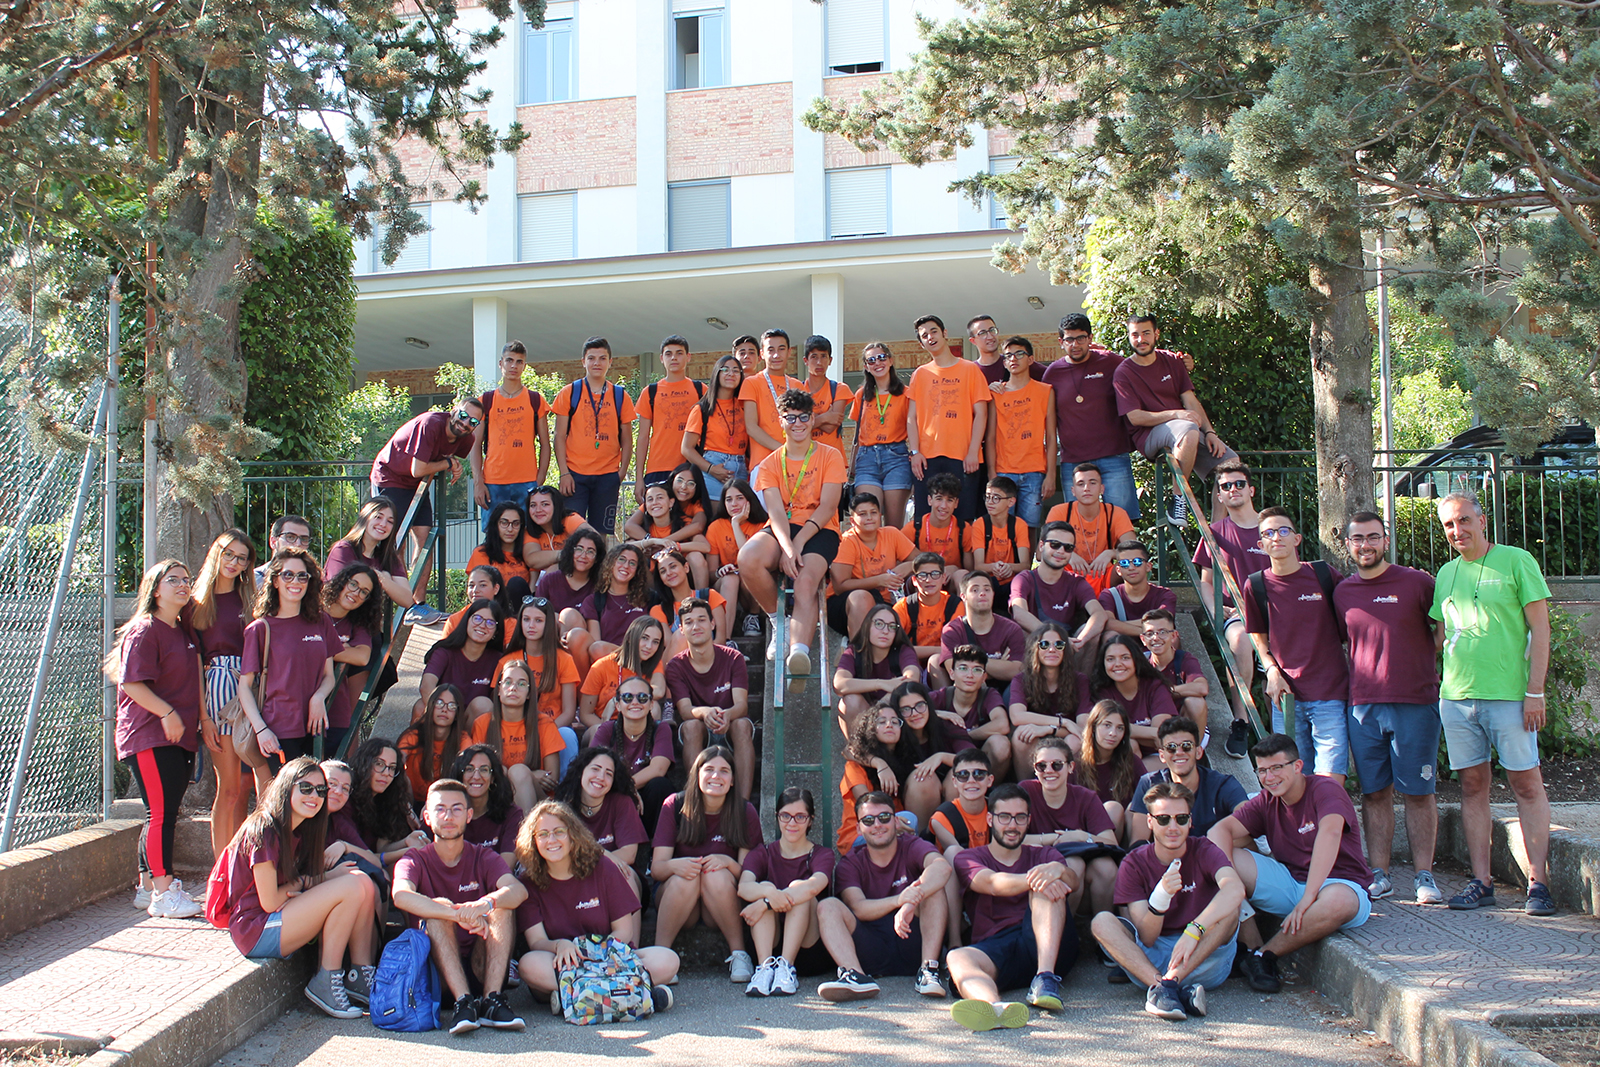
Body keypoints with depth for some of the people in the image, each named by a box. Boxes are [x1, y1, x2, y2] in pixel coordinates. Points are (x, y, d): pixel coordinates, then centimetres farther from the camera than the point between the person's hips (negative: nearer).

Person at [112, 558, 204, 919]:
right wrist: (167, 713, -20)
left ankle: (148, 886, 19)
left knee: (163, 814, 11)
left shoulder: (186, 632, 17)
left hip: (181, 736, 8)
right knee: (161, 813, -9)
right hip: (149, 737, -8)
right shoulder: (144, 630, -8)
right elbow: (132, 683, -16)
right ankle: (164, 893, -6)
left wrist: (199, 719, 19)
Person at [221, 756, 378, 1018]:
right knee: (352, 886, -19)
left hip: (279, 923, 9)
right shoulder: (264, 831, -16)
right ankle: (325, 983, -11)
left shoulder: (298, 832, 12)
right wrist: (306, 882, -4)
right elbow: (270, 902, -17)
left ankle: (364, 977, -6)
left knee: (364, 883, -4)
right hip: (255, 931, -9)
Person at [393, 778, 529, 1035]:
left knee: (502, 906, -20)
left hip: (482, 966, 2)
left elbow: (518, 890, -17)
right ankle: (463, 1002, -36)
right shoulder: (416, 860, 2)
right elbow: (401, 896, -25)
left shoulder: (483, 857, 6)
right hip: (436, 971, -2)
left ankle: (491, 1000, -30)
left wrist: (485, 904, -41)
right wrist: (460, 914, -40)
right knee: (439, 906, -24)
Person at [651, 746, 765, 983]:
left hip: (724, 906, 0)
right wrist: (675, 865, -34)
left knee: (717, 876, -31)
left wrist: (727, 863, -30)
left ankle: (739, 955, -19)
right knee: (685, 877, -32)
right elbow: (656, 868, -11)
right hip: (676, 898, 0)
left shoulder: (745, 812, -4)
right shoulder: (675, 806, -5)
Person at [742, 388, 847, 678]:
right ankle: (778, 621, -7)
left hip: (819, 531, -2)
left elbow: (827, 506, -4)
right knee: (748, 559, -31)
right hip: (782, 530, 2)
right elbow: (776, 512, -2)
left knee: (806, 581, -34)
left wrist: (799, 542, -18)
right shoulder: (770, 464, 12)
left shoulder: (830, 456, 7)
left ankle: (799, 651, -52)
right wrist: (787, 548, -22)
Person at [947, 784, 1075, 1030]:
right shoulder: (969, 858, 18)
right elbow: (992, 883, -8)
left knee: (1048, 883, -21)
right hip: (993, 947, -1)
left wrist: (1058, 870, -28)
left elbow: (1073, 882, -1)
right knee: (957, 958, -32)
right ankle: (995, 1007, -65)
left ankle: (1045, 977, -35)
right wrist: (1031, 879, -30)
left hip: (1046, 946, 1)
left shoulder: (1042, 855, 23)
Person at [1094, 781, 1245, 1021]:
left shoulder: (1204, 851, -6)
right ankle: (1180, 990, -38)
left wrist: (1193, 931, -43)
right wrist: (1161, 896, -30)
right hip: (1151, 959, 1)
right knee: (1102, 922, -22)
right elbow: (1146, 939, -11)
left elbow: (1235, 889, -30)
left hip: (1204, 957, -1)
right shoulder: (1134, 864, -4)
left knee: (1230, 909, -26)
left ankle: (1167, 983, -34)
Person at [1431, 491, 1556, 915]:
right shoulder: (1446, 574, 13)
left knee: (1526, 784, 0)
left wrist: (1535, 691, -11)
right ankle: (1482, 881, 11)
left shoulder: (1516, 561, -2)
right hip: (1456, 695, 5)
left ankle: (1537, 881, 5)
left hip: (1509, 695, -5)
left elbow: (1540, 629, -5)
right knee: (1473, 786, 6)